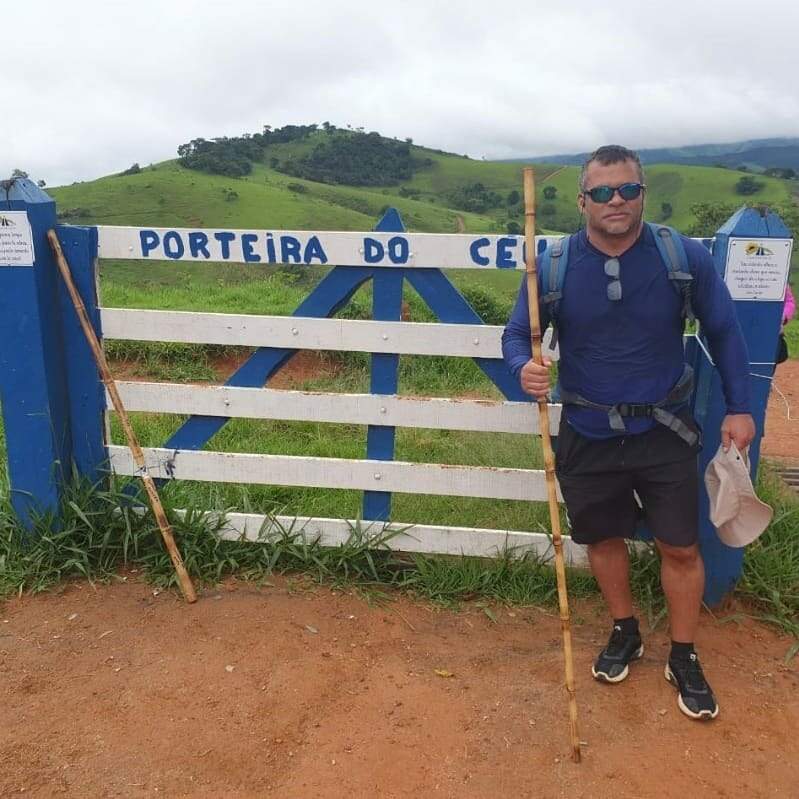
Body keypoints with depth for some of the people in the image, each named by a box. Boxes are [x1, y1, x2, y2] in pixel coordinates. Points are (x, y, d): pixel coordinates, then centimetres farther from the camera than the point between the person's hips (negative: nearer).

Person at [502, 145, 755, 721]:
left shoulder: (686, 257, -10)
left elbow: (723, 331, 3)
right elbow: (517, 334, -2)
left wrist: (739, 407, 3)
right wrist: (524, 368, -25)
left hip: (664, 434, 0)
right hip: (588, 436, 1)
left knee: (681, 547, 6)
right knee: (604, 538, 16)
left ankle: (684, 659, 29)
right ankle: (625, 633, 41)